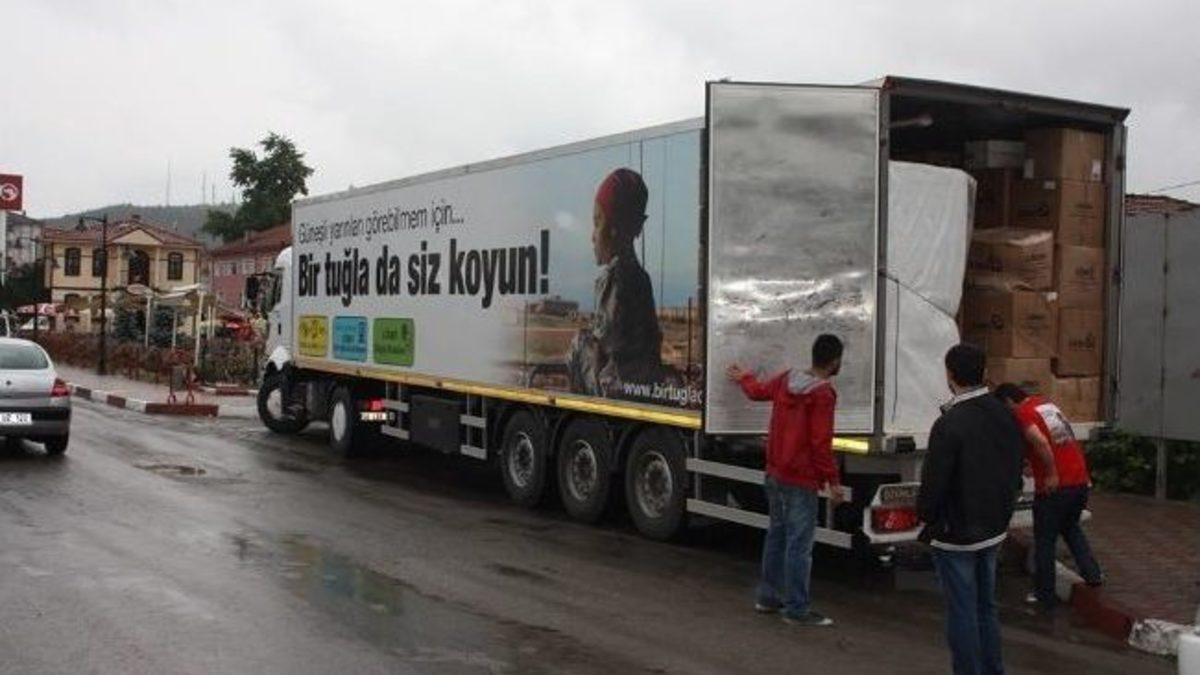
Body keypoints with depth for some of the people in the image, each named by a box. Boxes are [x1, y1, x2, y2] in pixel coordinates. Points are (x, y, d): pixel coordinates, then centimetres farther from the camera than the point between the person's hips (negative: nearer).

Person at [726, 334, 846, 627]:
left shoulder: (786, 380, 5)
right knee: (799, 545, -3)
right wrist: (832, 480, -13)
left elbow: (757, 391, 25)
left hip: (774, 473, 8)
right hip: (801, 480, -8)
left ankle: (768, 597, 28)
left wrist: (743, 378, 47)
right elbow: (821, 442, -20)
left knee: (776, 535, 19)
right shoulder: (823, 394, -18)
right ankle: (796, 609, 2)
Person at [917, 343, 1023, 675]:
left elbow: (934, 482, -20)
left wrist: (925, 516, -3)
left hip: (956, 535, -7)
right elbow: (1014, 471, 12)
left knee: (962, 612, 3)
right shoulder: (1004, 415, 1)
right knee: (986, 608, 19)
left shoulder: (950, 424, -23)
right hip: (993, 531, 8)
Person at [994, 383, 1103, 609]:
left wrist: (1052, 474, -17)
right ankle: (1092, 573, 23)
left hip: (1055, 487, -7)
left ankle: (1045, 595, 16)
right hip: (1080, 480, 8)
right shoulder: (1045, 404, 15)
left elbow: (1041, 442, -26)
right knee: (1071, 528, 30)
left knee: (1044, 541, 8)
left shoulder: (1022, 414, -10)